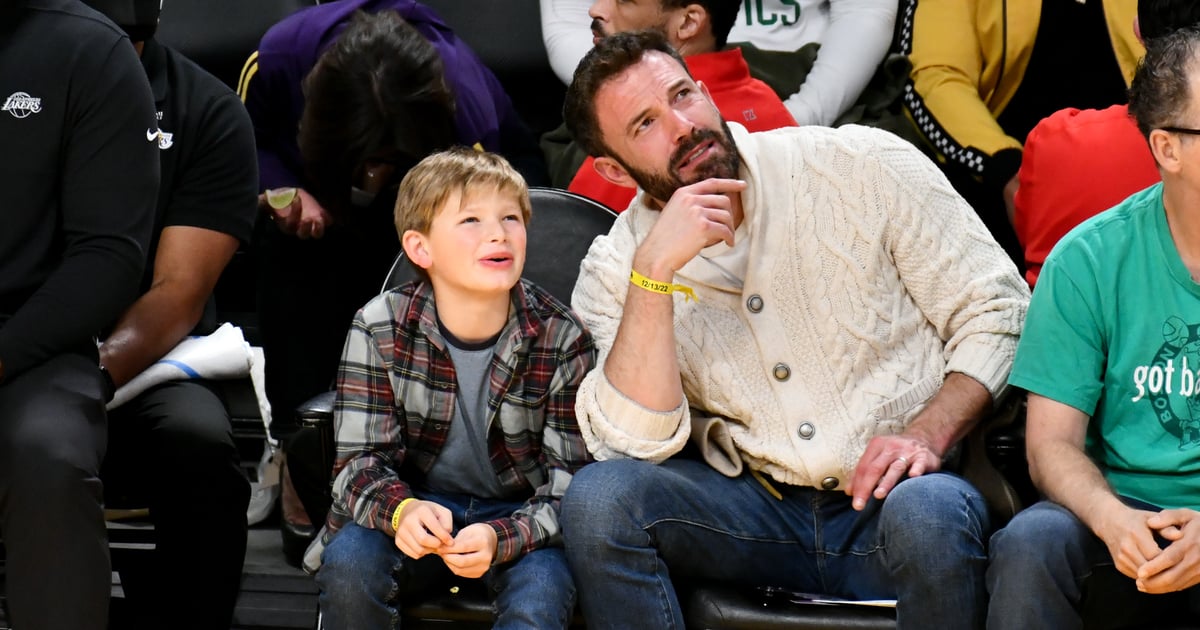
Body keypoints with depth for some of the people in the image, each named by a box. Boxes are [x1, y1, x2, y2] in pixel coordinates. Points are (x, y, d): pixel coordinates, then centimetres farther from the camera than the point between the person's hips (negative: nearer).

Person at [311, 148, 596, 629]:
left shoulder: (562, 339, -13)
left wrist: (501, 538, -33)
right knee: (347, 563, -28)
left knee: (542, 591, -33)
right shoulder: (380, 330, -10)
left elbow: (572, 481, -13)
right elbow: (360, 460, -10)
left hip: (520, 513, -1)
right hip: (419, 506, 1)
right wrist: (400, 509, -34)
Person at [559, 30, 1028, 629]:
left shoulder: (863, 166, -2)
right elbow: (635, 443, -12)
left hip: (889, 505, -2)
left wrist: (928, 433, -16)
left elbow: (997, 310, 0)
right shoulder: (612, 271, 2)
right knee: (598, 497, -23)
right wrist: (655, 270, -20)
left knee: (930, 512, -36)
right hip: (755, 508, 2)